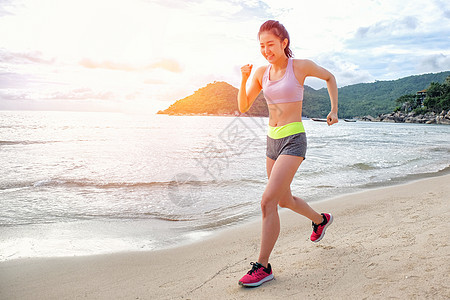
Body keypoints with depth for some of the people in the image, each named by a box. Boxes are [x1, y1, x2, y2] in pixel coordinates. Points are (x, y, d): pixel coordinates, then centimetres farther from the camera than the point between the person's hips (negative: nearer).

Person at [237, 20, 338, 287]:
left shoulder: (301, 66, -6)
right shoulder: (261, 73, 7)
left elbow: (329, 77, 12)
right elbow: (244, 107, 7)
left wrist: (334, 110, 8)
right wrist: (244, 79, -7)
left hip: (294, 140, -7)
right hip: (273, 141, 7)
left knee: (268, 201, -16)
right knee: (284, 200, 21)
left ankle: (263, 267, -4)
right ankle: (321, 220, 50)